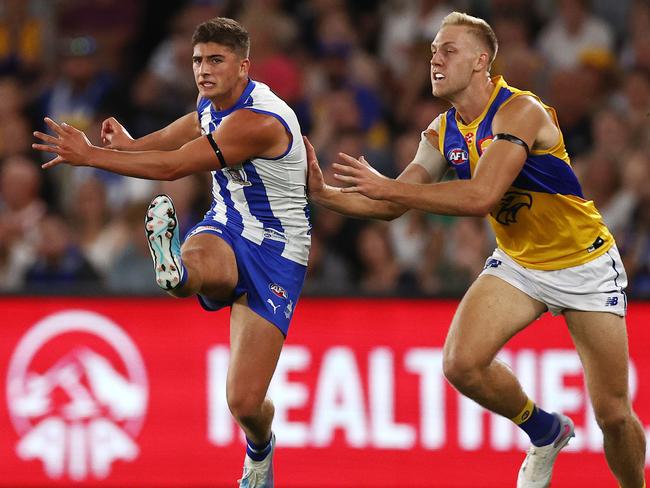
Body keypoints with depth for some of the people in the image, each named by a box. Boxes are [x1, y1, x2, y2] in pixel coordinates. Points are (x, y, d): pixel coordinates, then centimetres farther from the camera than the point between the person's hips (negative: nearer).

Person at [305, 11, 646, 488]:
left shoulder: (520, 111, -25)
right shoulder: (443, 132, -2)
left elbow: (481, 197, -36)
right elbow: (392, 206, 4)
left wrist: (389, 186, -33)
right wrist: (323, 193, -11)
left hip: (585, 264, -6)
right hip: (518, 264, 6)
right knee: (462, 363, -18)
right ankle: (546, 432, 9)